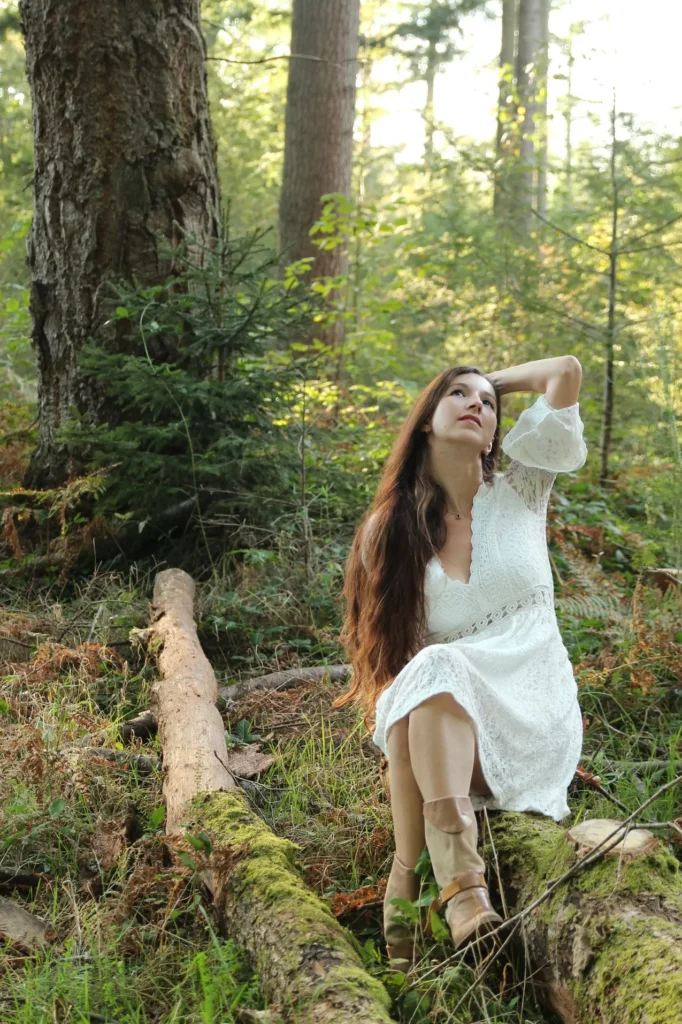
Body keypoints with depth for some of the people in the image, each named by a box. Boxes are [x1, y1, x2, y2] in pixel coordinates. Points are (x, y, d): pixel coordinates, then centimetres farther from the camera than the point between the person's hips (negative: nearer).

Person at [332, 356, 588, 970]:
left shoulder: (518, 493, 10)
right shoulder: (392, 529, 11)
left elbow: (567, 372, 4)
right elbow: (391, 638, 8)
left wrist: (497, 381, 20)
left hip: (536, 718, -1)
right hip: (441, 722, 2)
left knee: (438, 671, -33)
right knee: (428, 674, -34)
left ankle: (408, 880, -40)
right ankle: (460, 881, -44)